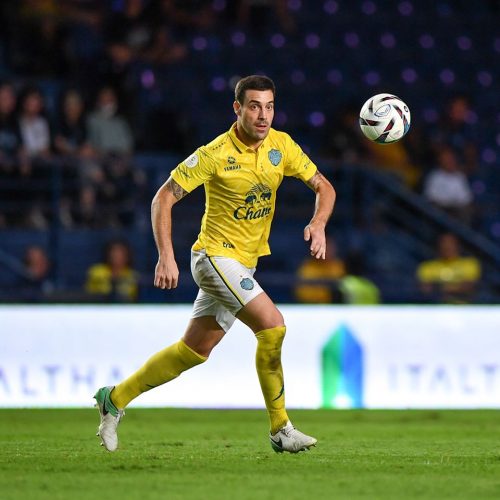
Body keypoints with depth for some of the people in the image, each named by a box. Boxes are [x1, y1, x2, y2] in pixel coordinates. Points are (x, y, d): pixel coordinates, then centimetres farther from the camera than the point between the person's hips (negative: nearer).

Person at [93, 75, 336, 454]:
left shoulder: (281, 146, -2)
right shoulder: (215, 154, -17)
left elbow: (323, 187, 4)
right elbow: (163, 198, -13)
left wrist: (319, 224, -16)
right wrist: (166, 256, -22)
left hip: (243, 264, 7)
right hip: (216, 255, -7)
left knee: (194, 352, 11)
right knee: (273, 326, -21)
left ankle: (115, 398, 26)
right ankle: (280, 429, -12)